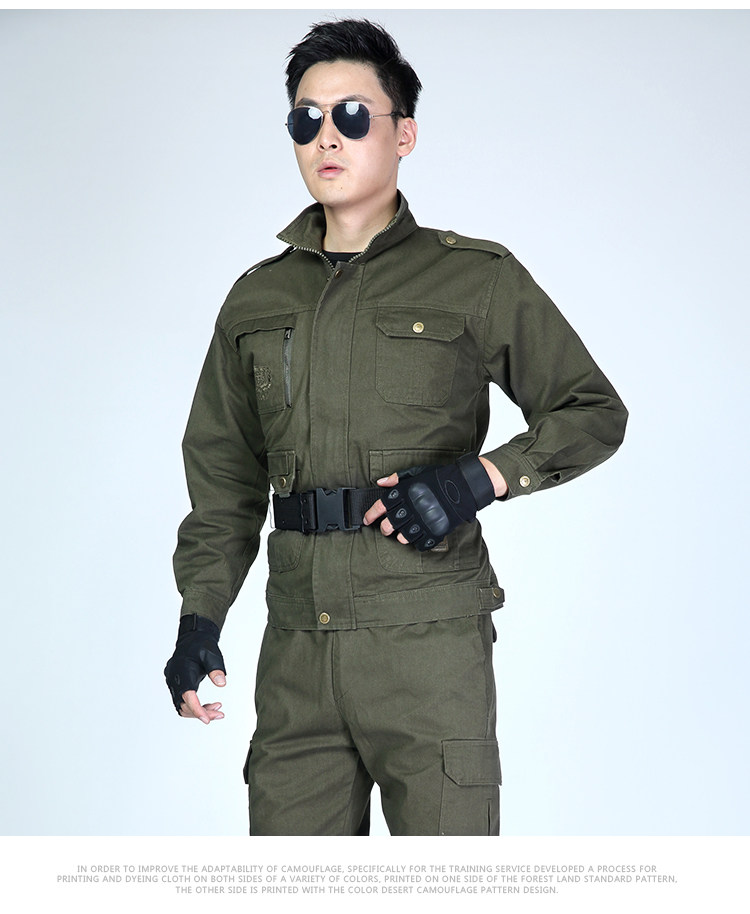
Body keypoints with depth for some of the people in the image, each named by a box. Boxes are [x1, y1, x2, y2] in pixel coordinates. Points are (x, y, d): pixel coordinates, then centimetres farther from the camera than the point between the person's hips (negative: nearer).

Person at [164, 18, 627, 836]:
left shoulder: (476, 279, 3)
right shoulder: (257, 298, 14)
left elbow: (594, 413, 4)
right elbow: (223, 476, 18)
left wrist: (478, 477, -12)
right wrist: (199, 613, 7)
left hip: (429, 639, -3)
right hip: (298, 646, 4)